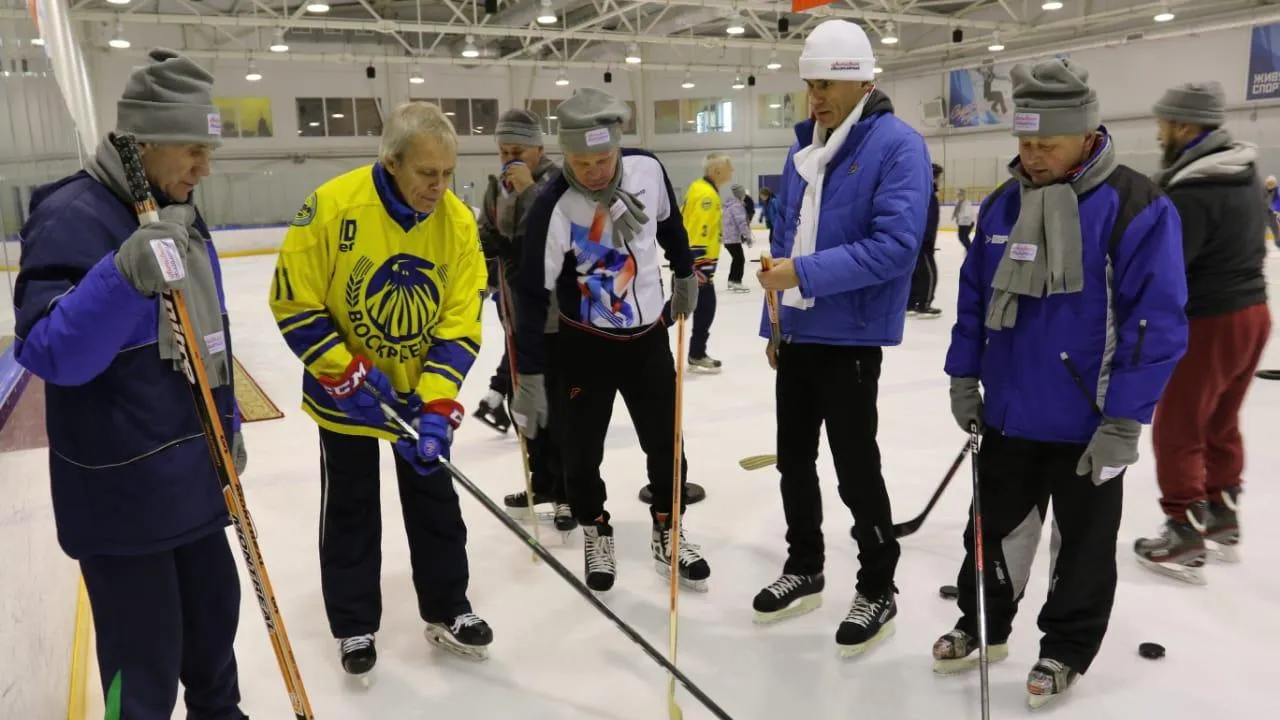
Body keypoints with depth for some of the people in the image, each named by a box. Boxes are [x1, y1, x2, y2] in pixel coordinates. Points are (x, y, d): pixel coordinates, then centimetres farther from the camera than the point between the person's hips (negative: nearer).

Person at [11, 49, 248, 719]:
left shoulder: (180, 213, 8)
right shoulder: (71, 218, -18)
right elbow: (46, 352, -26)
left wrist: (228, 423, 17)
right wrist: (125, 276, -39)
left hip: (193, 473, 8)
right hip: (122, 489, -8)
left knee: (215, 610, 22)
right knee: (147, 663, 3)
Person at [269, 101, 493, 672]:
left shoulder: (459, 223, -14)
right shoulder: (333, 206, -23)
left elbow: (459, 327, -13)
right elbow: (293, 303, -16)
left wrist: (438, 408, -22)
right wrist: (346, 374, -21)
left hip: (421, 389, 3)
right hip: (344, 391, -2)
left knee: (435, 501, 13)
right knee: (350, 509, 11)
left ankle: (447, 610, 32)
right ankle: (354, 625, 30)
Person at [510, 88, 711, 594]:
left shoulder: (648, 171, -12)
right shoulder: (553, 208, -23)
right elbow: (532, 294, -21)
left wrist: (684, 274, 18)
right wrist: (530, 378, -21)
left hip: (648, 334, 3)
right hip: (585, 345, -3)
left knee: (666, 442, 9)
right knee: (582, 450, 5)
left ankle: (667, 533, 29)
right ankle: (595, 532, 30)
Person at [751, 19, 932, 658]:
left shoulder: (898, 145, -11)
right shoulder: (803, 147, 11)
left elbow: (894, 245, -22)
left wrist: (804, 273, -24)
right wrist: (773, 323, 16)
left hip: (850, 337, -7)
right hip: (797, 334, 7)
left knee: (856, 470, 4)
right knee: (793, 458, 15)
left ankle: (877, 590, 24)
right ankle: (804, 569, 34)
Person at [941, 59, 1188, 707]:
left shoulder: (1136, 207, -15)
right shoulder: (1003, 204, 1)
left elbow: (1157, 322, -16)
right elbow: (975, 295, 10)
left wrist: (1124, 421, -18)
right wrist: (964, 375, 8)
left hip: (1087, 423, -5)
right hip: (1009, 412, 5)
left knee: (1083, 543, 13)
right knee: (995, 526, 18)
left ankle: (1066, 649, 33)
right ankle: (983, 626, 37)